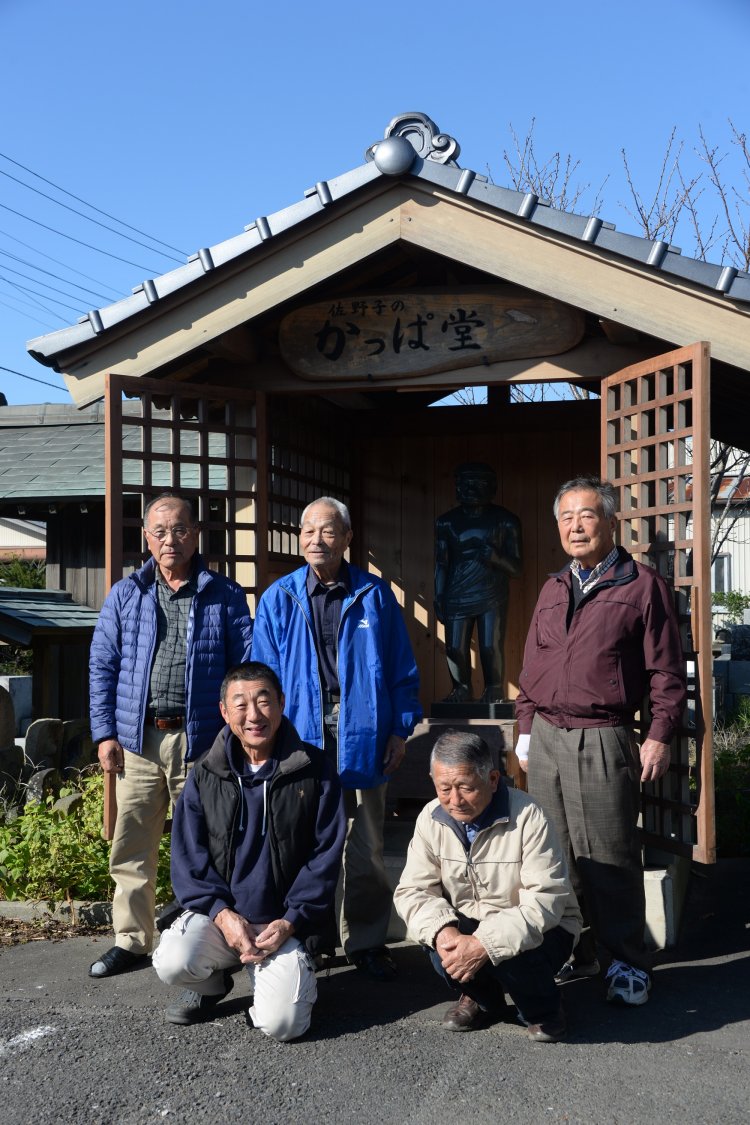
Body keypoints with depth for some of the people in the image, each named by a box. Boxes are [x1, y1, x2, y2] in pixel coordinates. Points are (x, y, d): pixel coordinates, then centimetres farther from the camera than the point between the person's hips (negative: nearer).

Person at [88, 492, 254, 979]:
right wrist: (105, 734, 1)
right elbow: (103, 666, 8)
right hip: (137, 741, 2)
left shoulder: (225, 596, 3)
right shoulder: (125, 596, 9)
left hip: (200, 740, -2)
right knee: (132, 849, 8)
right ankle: (132, 940, 23)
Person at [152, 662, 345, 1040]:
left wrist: (289, 922, -12)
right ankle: (212, 984, 11)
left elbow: (325, 857, -3)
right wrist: (221, 913, -14)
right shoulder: (205, 775, 2)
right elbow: (188, 857, 1)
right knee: (172, 963, -26)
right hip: (218, 913, 2)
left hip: (285, 923, -2)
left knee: (281, 1023, -20)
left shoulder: (313, 772, -3)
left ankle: (270, 975, 17)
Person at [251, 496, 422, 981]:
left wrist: (401, 729, 1)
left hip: (362, 735, 0)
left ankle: (367, 941, 23)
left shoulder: (375, 594, 4)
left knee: (367, 848, 8)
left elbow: (402, 668, 6)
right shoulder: (279, 598, 4)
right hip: (300, 735, 0)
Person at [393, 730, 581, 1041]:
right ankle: (482, 997, 7)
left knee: (509, 956, -34)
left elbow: (546, 901, -27)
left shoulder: (527, 816, -23)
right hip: (468, 926, 3)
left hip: (537, 929, -3)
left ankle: (542, 1008, 4)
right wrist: (442, 931, -32)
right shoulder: (431, 818, -9)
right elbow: (412, 891, -10)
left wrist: (485, 944, -39)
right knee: (435, 937, -28)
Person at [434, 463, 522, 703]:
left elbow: (515, 569, 2)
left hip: (492, 597, -1)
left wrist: (494, 555, -17)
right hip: (457, 598, 2)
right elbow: (441, 564, 10)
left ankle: (494, 690, 12)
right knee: (455, 649, -2)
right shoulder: (447, 522, 6)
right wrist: (438, 598, 5)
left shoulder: (505, 521, 2)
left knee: (490, 648, -7)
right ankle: (461, 689, 18)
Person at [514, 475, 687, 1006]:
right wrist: (526, 728, 15)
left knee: (610, 860, 0)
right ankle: (575, 953, 23)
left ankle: (629, 963, 15)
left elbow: (666, 671, -3)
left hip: (603, 743, -5)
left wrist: (660, 735, -8)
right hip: (546, 741, 6)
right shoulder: (553, 590, 15)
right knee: (557, 855, 10)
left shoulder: (643, 585, -1)